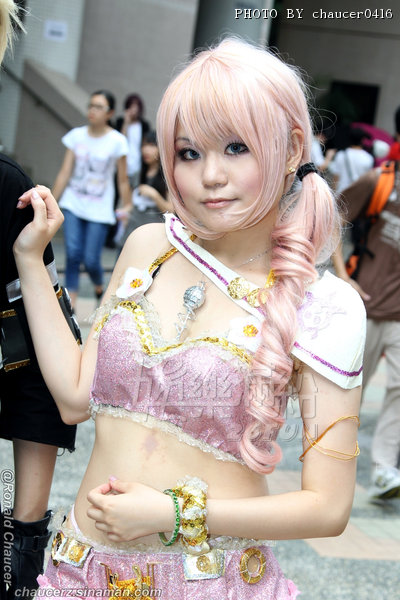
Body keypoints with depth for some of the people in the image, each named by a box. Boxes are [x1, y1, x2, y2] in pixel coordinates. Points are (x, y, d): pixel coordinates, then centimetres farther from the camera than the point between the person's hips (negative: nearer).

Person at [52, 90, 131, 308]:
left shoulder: (117, 141, -6)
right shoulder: (76, 135, 3)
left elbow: (123, 180, -1)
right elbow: (64, 173, 5)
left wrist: (127, 208, 0)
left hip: (100, 210, -2)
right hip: (73, 205, 2)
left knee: (91, 260, -4)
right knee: (73, 254, -10)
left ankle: (99, 290, 28)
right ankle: (71, 304, -2)